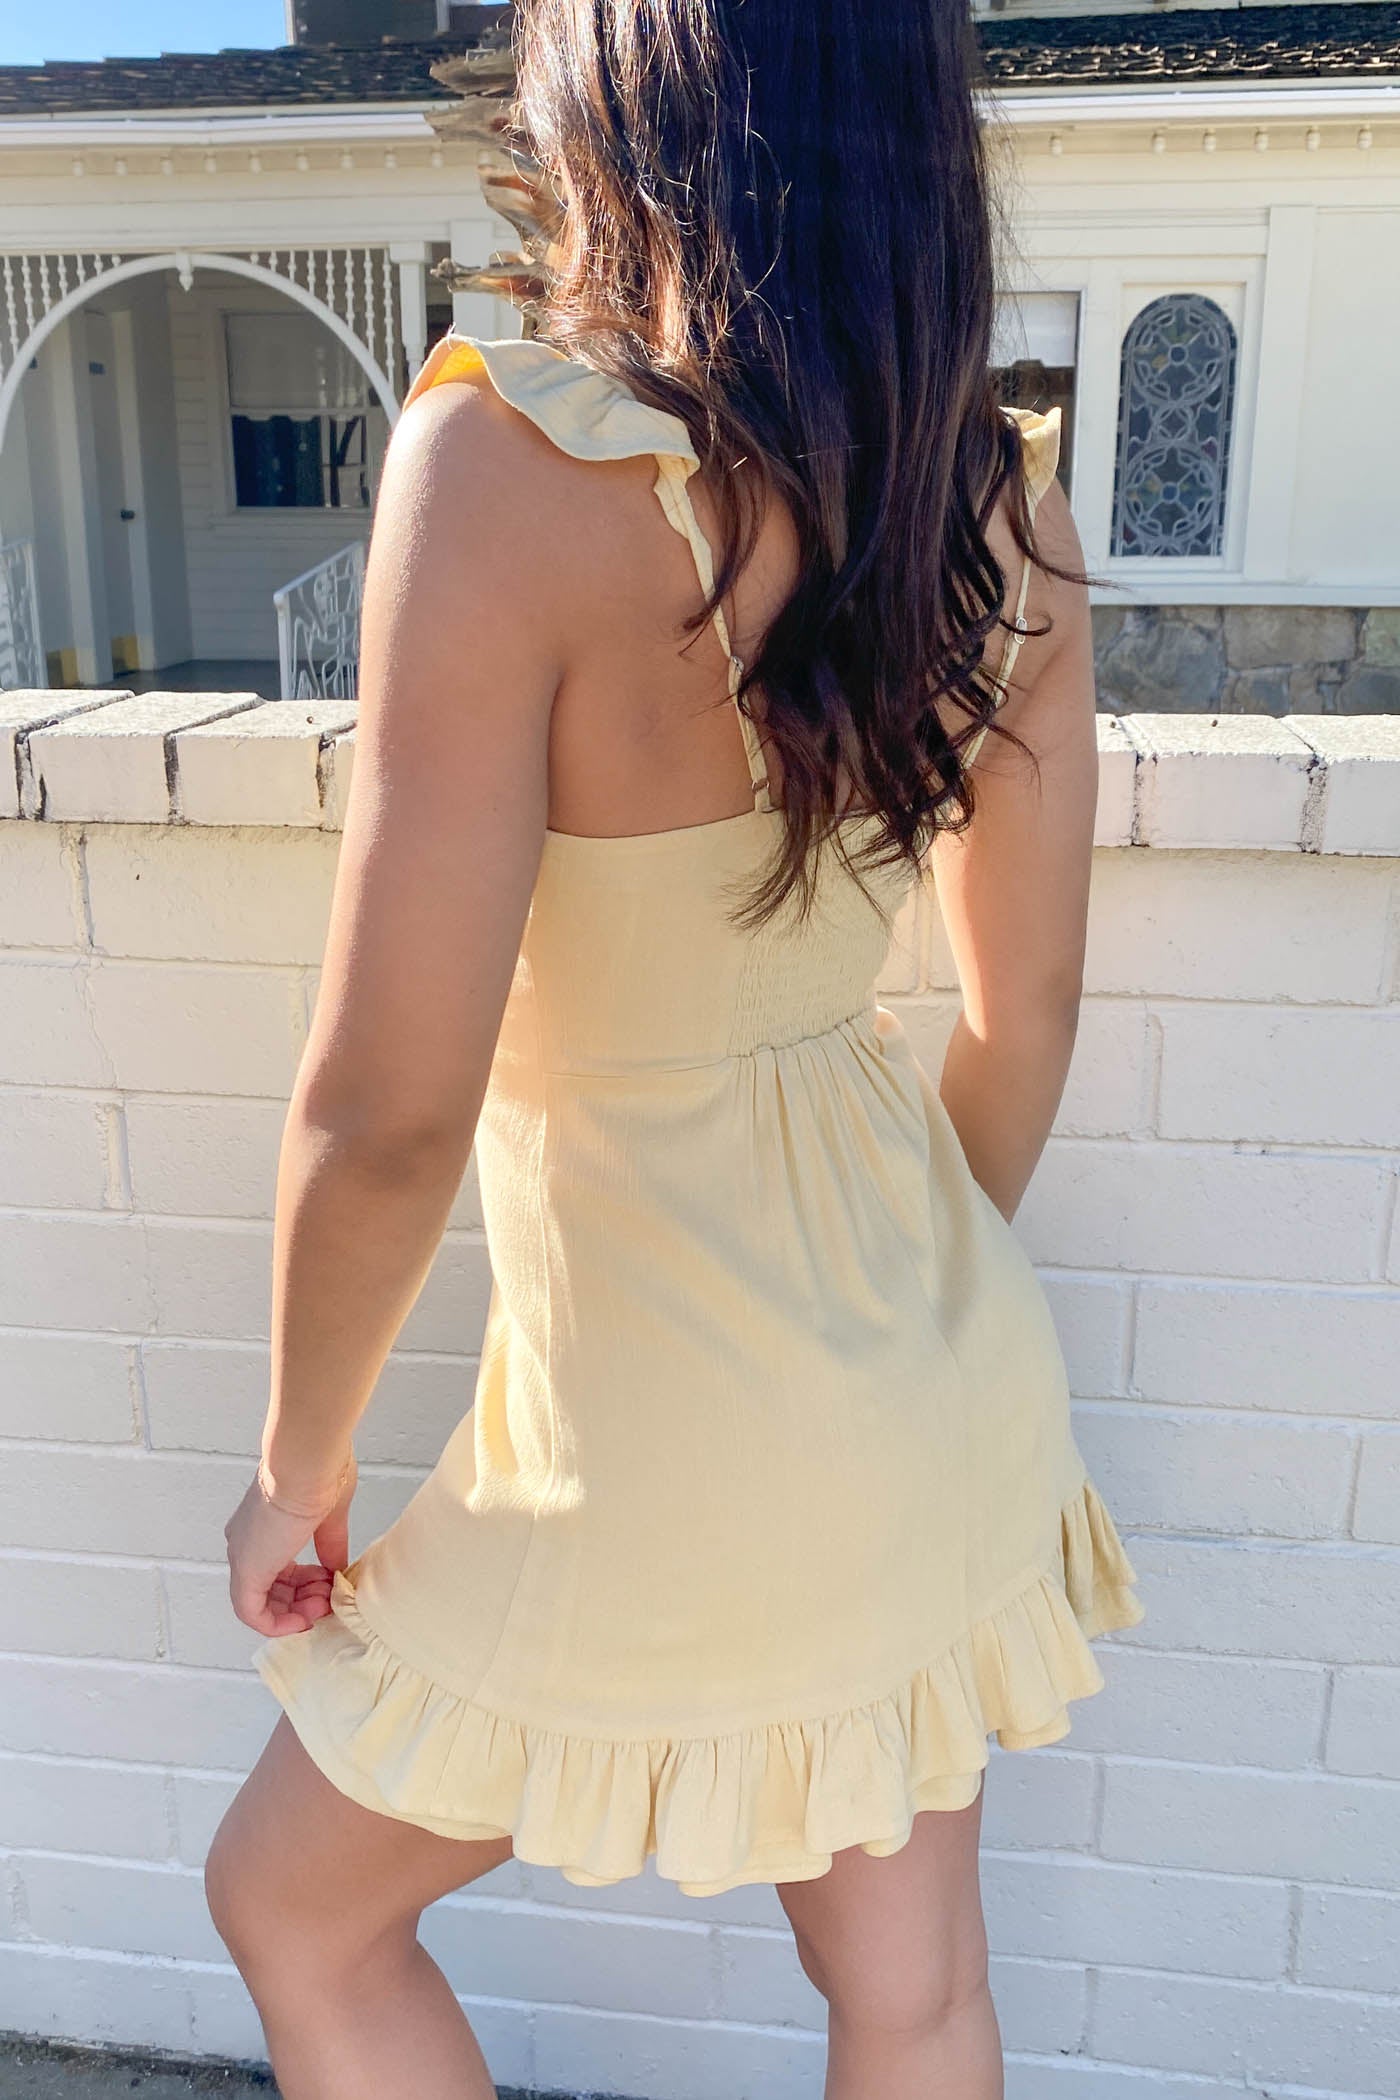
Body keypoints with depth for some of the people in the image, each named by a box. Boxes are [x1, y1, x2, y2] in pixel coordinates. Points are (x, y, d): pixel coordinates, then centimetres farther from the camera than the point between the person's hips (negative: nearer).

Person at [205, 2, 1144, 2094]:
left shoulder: (511, 459, -23)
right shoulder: (1002, 490, -4)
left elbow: (388, 1113, -23)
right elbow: (1025, 1023, 4)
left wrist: (298, 1467, -4)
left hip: (669, 1436, -6)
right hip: (943, 1389, 6)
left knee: (295, 1901, 25)